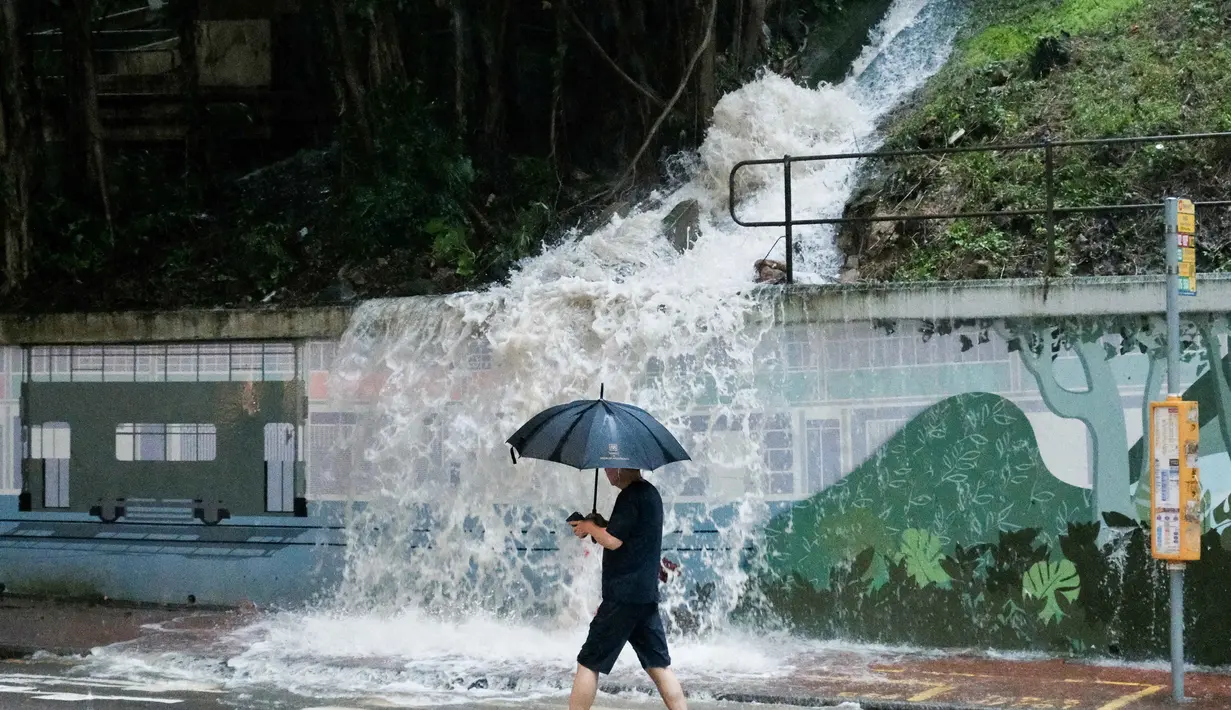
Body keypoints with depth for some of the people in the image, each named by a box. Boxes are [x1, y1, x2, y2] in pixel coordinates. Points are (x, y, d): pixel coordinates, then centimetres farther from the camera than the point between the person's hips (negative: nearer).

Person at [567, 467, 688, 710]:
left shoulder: (631, 496, -14)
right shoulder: (650, 493, 15)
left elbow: (613, 540, -19)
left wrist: (589, 527, -1)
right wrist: (596, 529, 12)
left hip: (623, 596, -9)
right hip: (646, 595, 9)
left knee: (589, 663, 0)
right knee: (659, 665, 8)